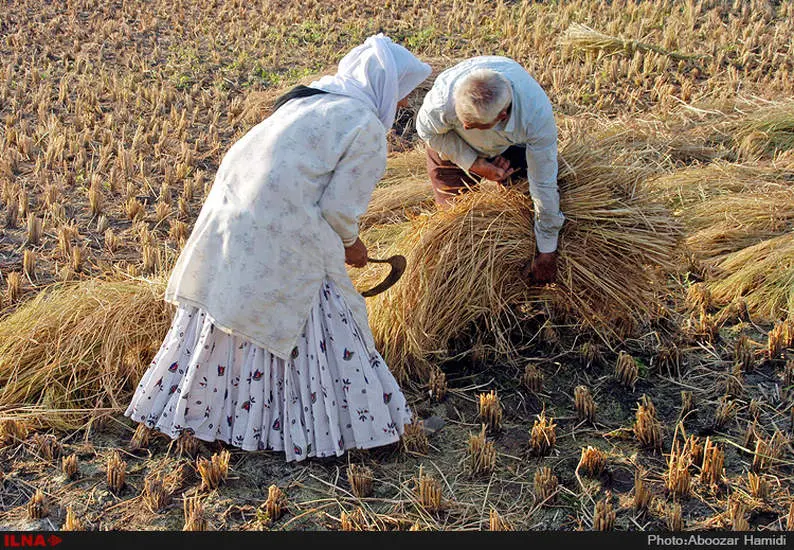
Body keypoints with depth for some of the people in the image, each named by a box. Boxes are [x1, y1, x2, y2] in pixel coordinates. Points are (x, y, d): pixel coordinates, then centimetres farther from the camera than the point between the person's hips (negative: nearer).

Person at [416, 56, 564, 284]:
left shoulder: (538, 115, -42)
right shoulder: (445, 95, -45)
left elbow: (544, 185, -32)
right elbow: (427, 130, -20)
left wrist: (547, 253, -23)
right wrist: (475, 164, -28)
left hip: (510, 143, 1)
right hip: (452, 145, -1)